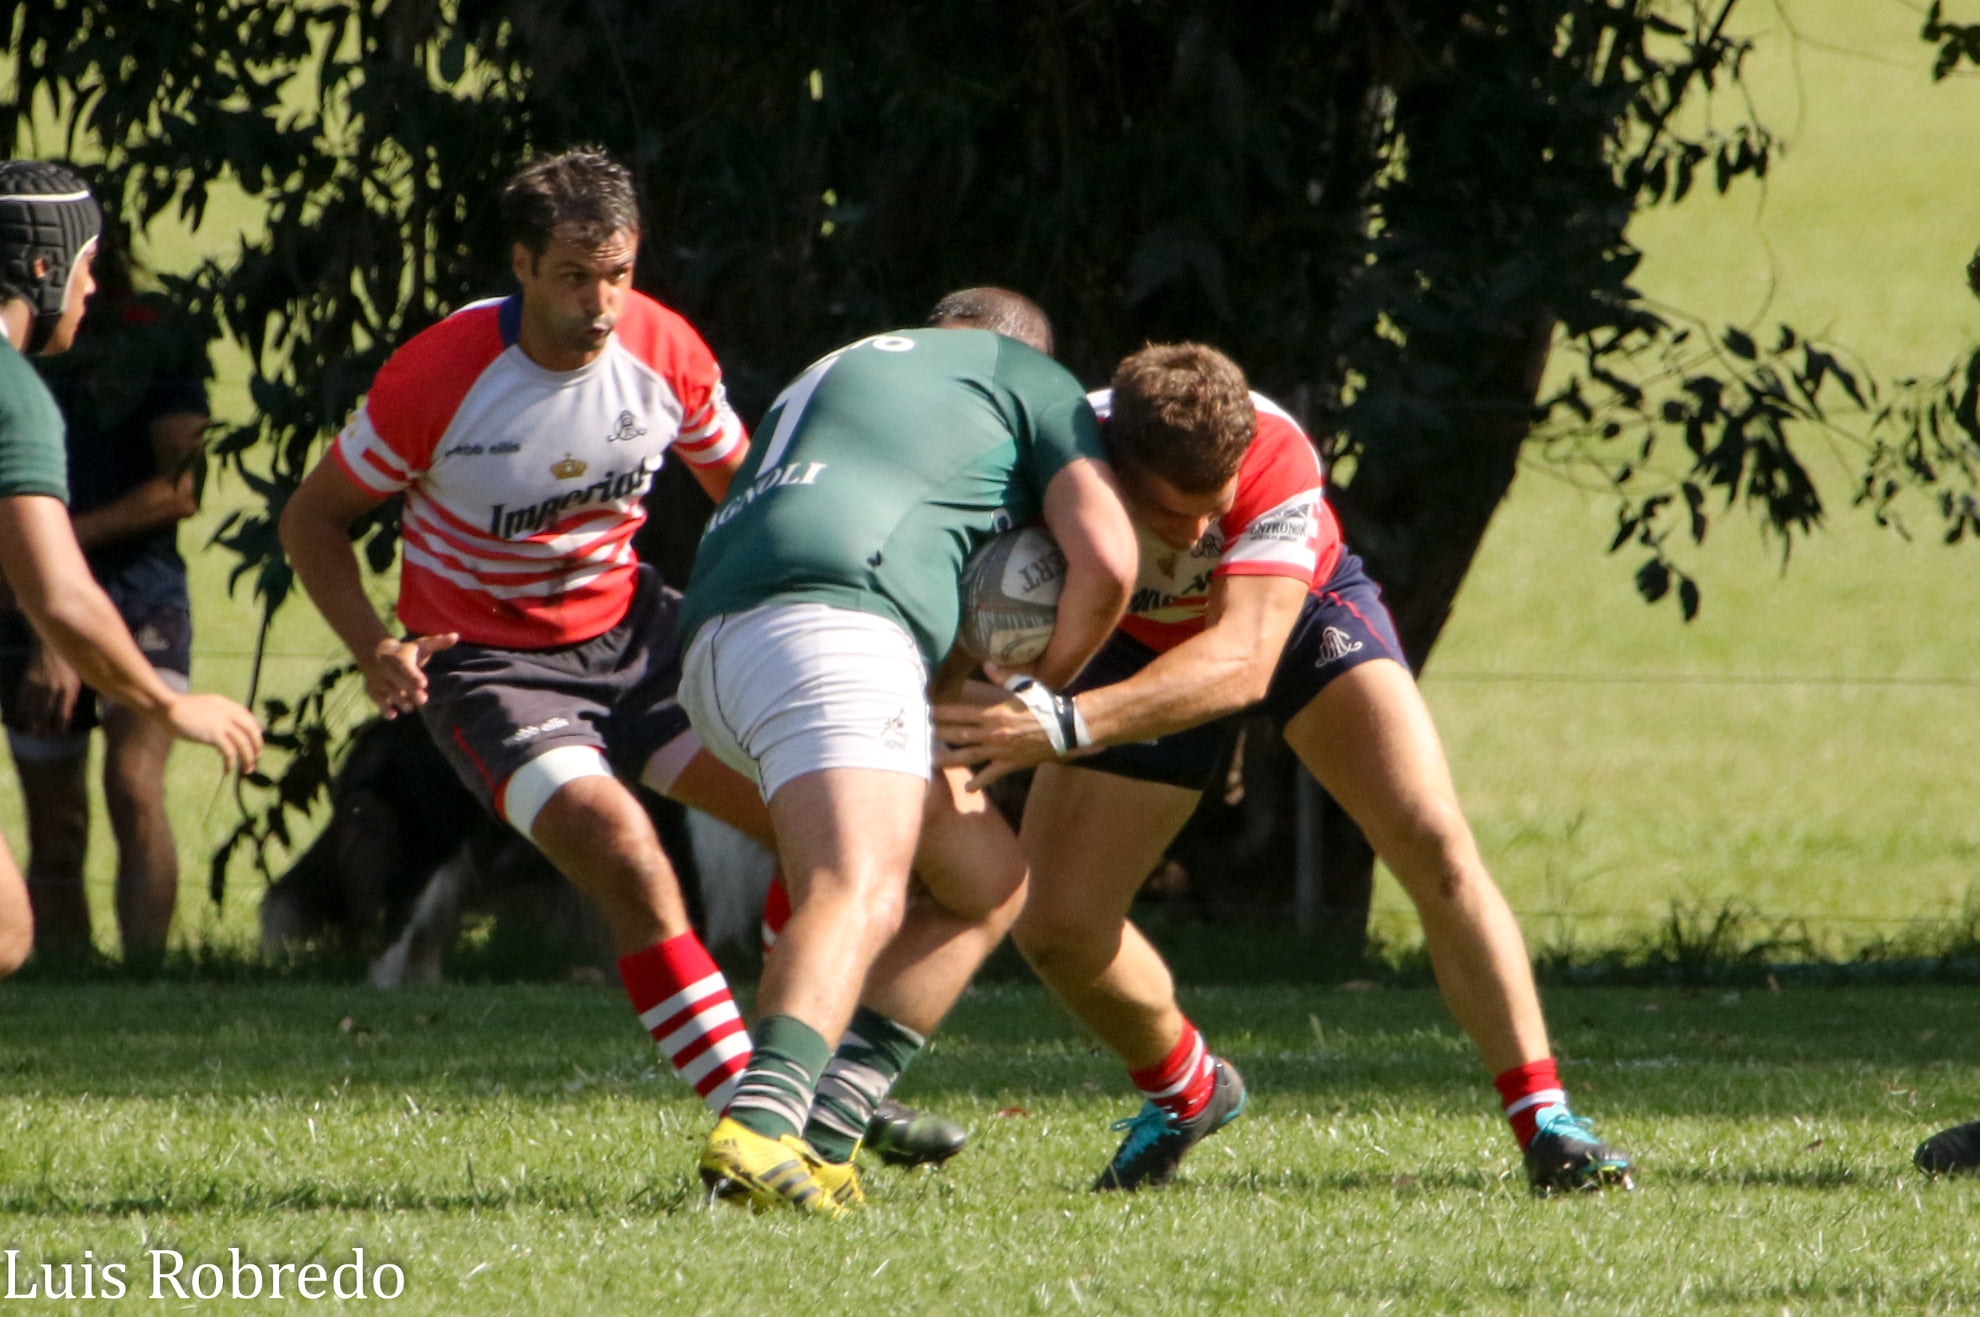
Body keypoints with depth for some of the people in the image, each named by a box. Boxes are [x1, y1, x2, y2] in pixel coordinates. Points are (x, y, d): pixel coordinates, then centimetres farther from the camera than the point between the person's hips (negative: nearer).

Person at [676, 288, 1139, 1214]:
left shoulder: (834, 374, 41)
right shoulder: (1031, 378, 21)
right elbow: (1105, 559, 7)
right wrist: (1039, 695, 21)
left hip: (715, 647, 8)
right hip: (832, 622, -8)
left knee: (985, 875, 18)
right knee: (860, 900, -25)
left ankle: (817, 1129, 5)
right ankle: (759, 1128, -51)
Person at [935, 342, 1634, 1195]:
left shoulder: (1277, 461, -41)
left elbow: (1243, 661, -52)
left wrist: (1063, 728, -63)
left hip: (1302, 610, -2)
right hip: (1141, 640, 2)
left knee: (1434, 844, -21)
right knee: (1051, 922, -5)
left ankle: (1544, 1123, -11)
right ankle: (1185, 1090, 25)